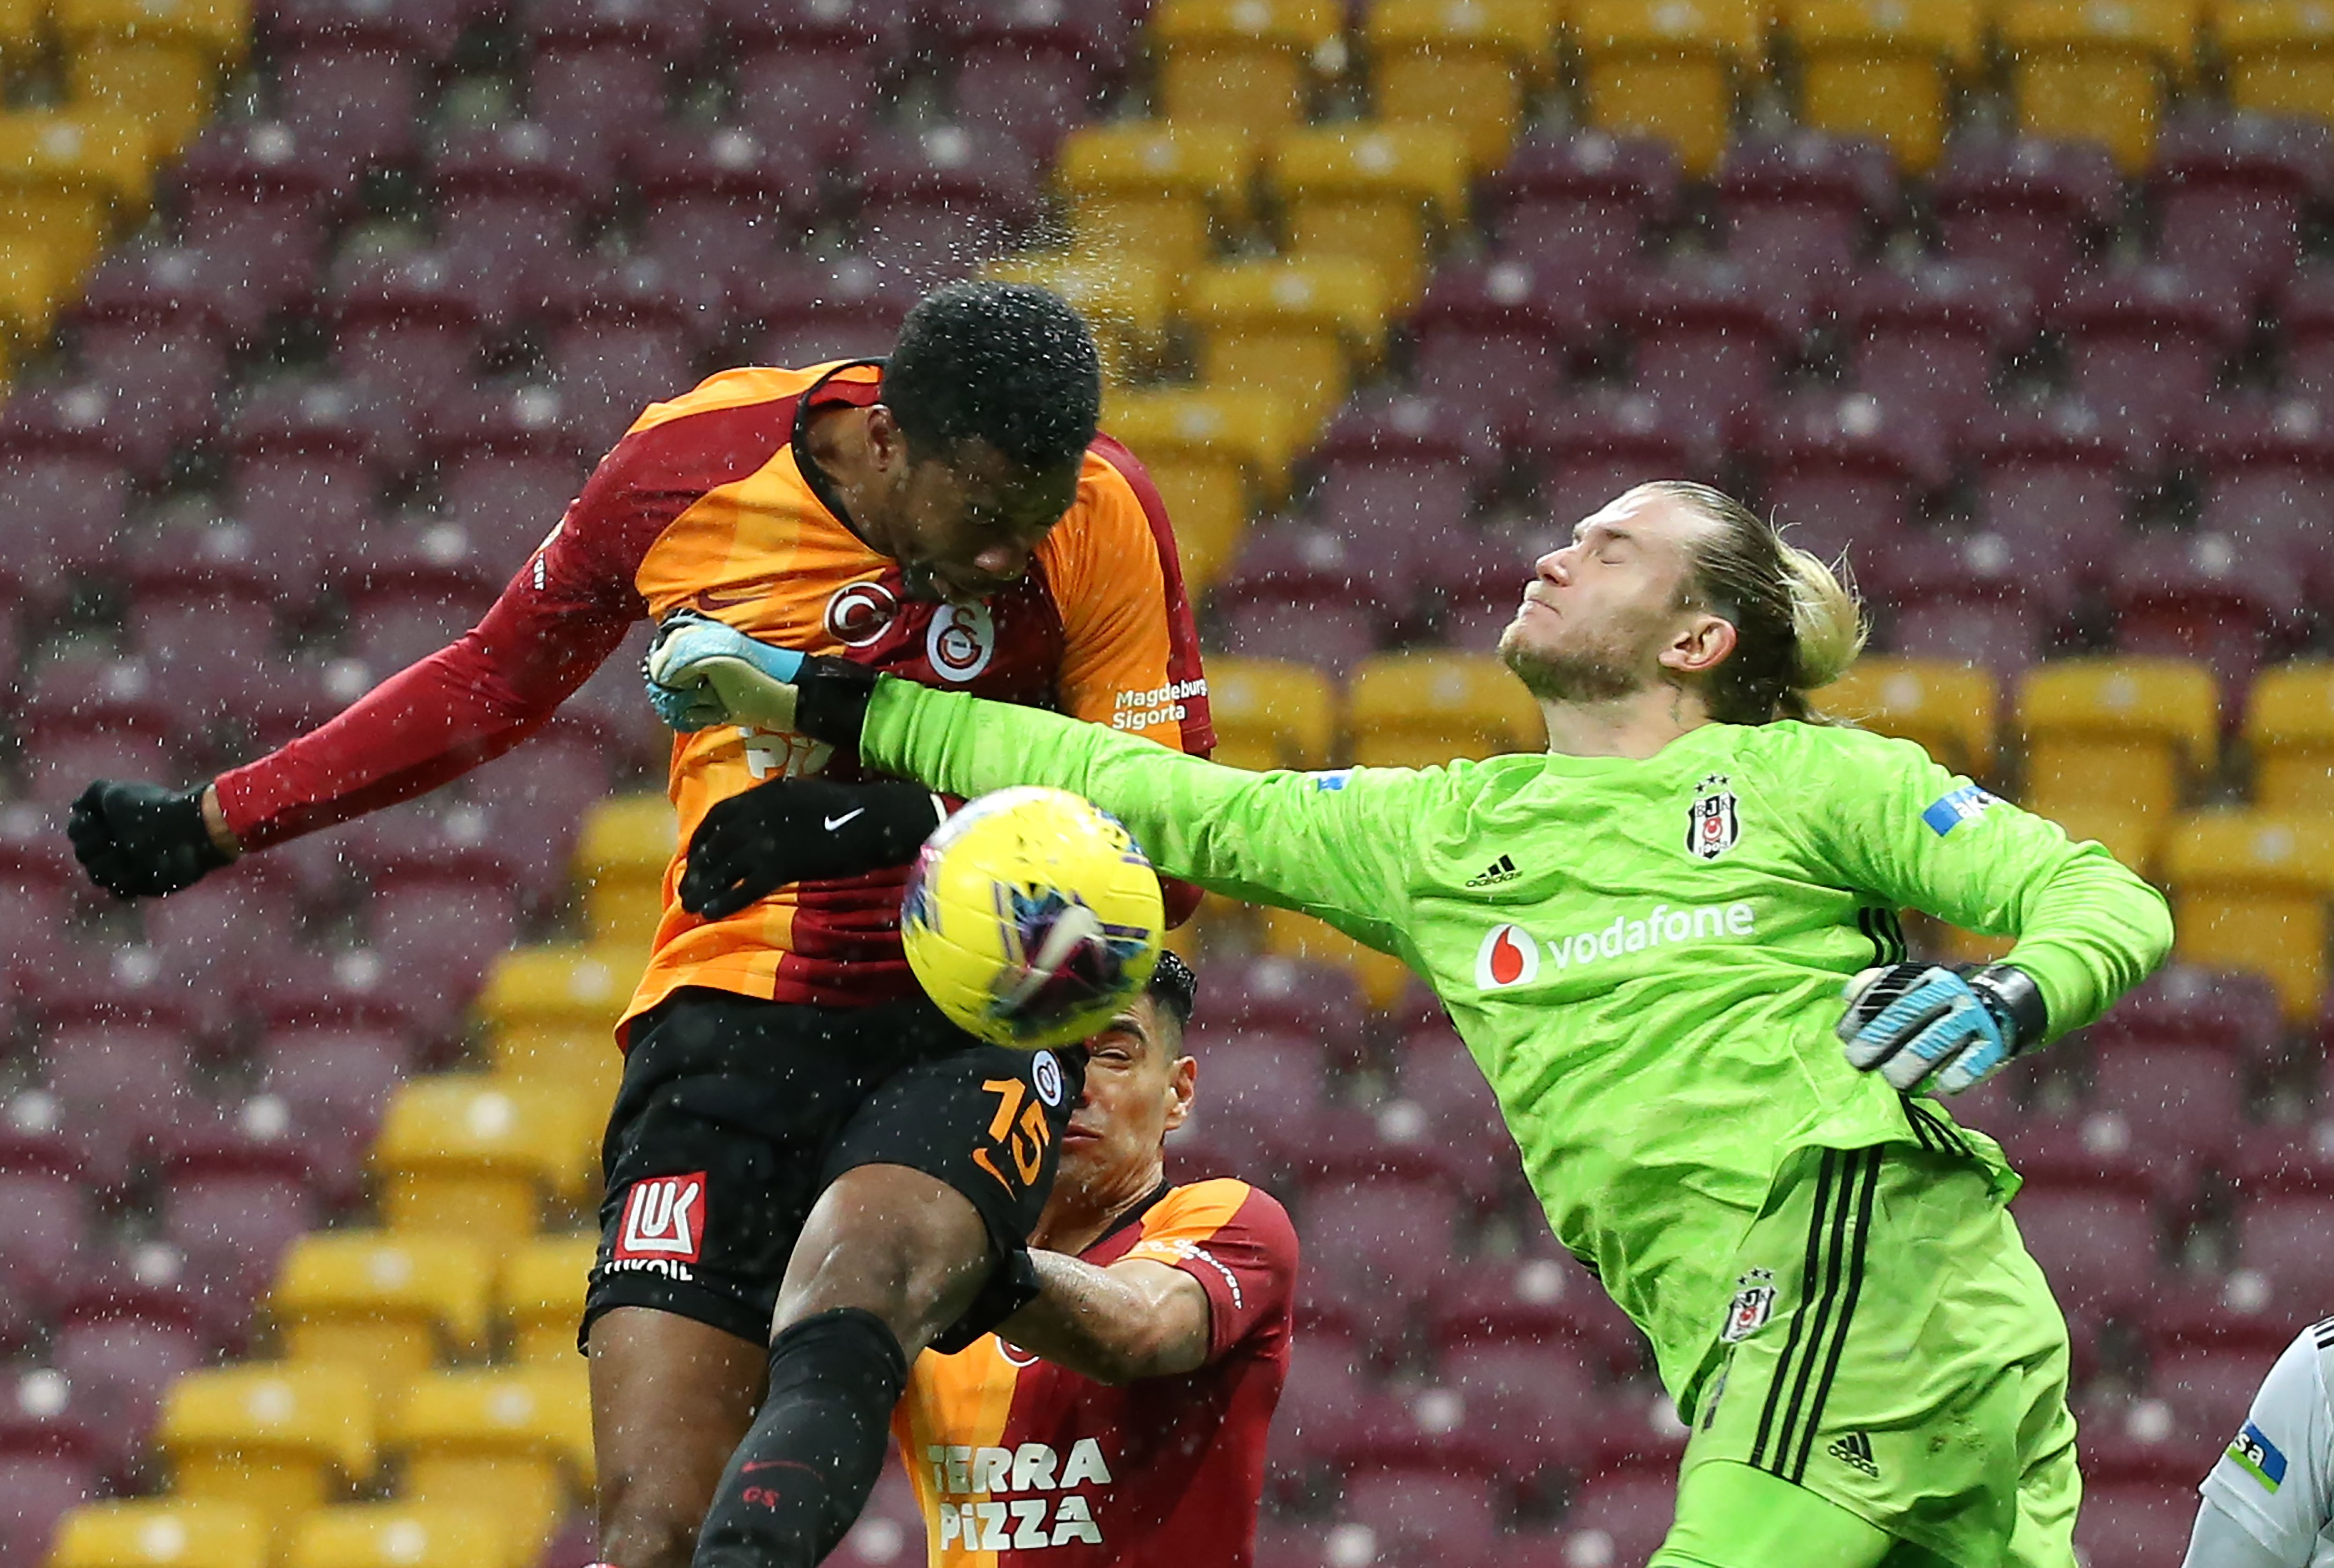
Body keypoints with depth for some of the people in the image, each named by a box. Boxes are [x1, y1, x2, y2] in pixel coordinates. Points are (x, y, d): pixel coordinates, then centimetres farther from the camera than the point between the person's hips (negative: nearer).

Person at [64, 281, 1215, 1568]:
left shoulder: (1102, 520, -8)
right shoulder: (687, 464, -4)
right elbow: (497, 682, 15)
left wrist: (919, 819, -21)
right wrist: (212, 824, 21)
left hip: (973, 1027, -1)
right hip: (729, 1016, 1)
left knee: (863, 1270, -37)